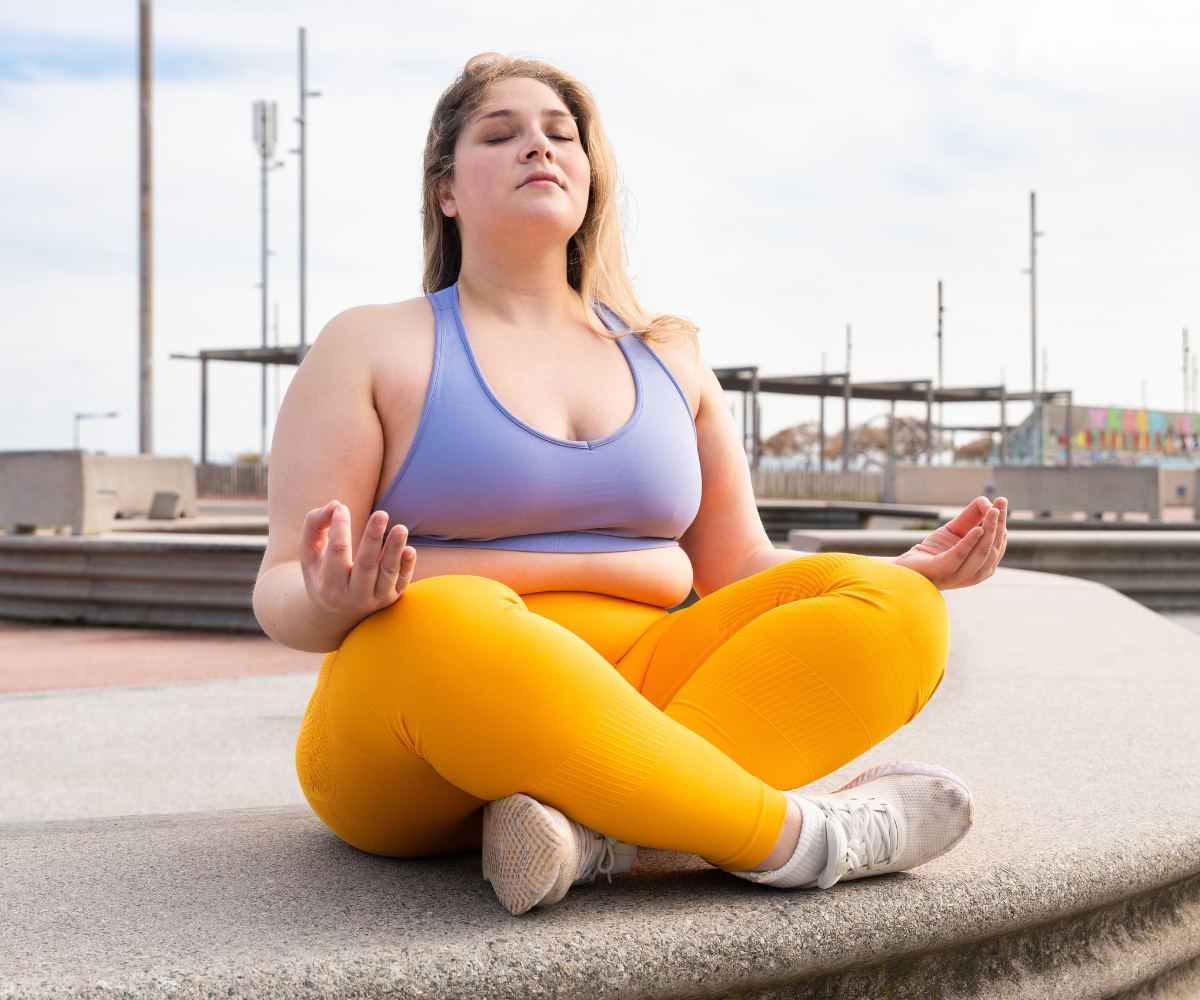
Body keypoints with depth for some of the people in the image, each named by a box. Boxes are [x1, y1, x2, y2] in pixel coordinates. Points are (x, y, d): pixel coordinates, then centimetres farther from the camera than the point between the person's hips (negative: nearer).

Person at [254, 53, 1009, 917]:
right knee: (442, 627, -39)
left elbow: (734, 568, 19)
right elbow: (282, 594, -2)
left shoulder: (666, 358, 18)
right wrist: (334, 604, -28)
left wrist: (912, 571, 3)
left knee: (891, 613, -16)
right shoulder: (371, 348, 5)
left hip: (639, 702, 5)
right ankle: (800, 836, -28)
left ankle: (594, 829, -35)